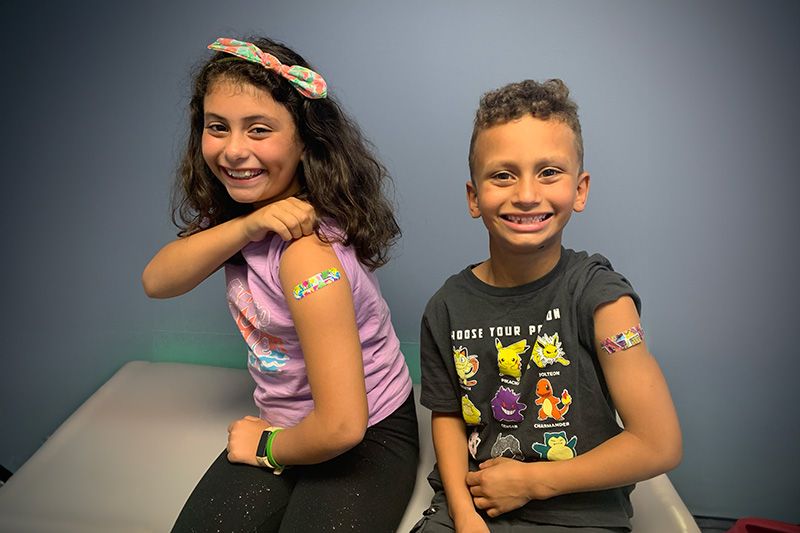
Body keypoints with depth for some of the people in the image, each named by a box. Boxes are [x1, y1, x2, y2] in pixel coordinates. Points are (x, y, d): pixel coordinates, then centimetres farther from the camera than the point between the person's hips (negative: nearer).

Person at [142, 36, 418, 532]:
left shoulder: (305, 251, -30)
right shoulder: (239, 211, -4)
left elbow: (341, 426, -31)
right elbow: (156, 281, -13)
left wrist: (267, 446, -10)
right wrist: (245, 226, -28)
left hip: (367, 440, -6)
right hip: (287, 426, 6)